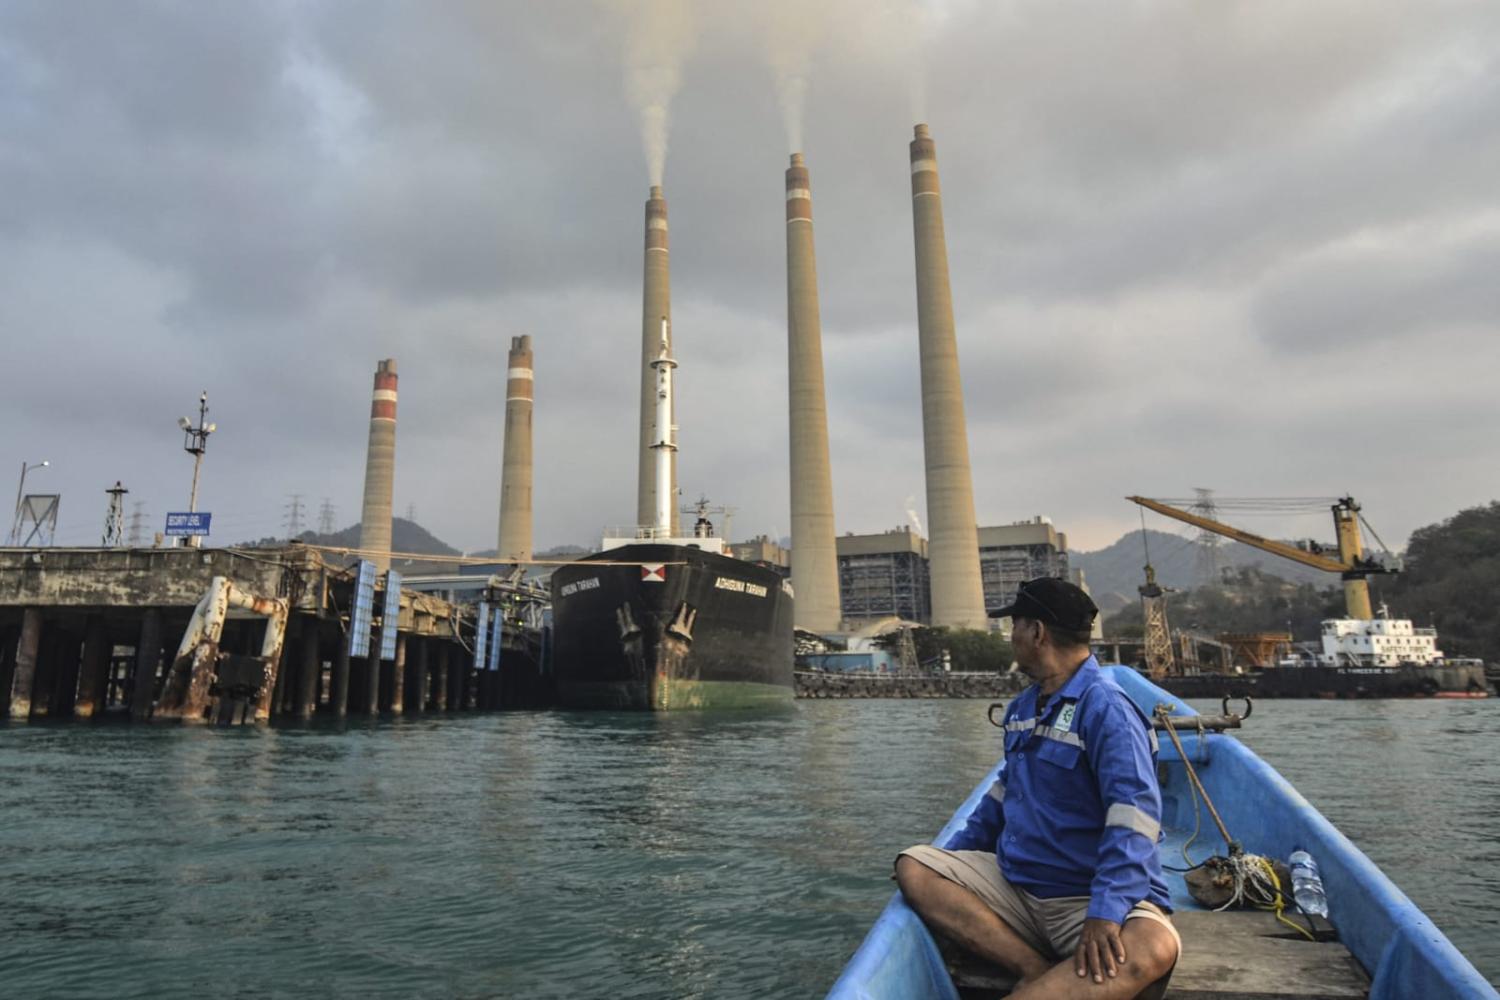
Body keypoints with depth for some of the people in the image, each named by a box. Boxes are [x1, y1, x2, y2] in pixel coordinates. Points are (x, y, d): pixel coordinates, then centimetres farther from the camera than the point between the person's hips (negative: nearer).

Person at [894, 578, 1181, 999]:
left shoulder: (1106, 710, -15)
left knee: (1153, 950, -37)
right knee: (913, 867, -9)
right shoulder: (1021, 708, 12)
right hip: (1014, 883, 7)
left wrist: (1105, 913, -35)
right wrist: (952, 856, 19)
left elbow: (1133, 815, -25)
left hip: (1089, 896, -7)